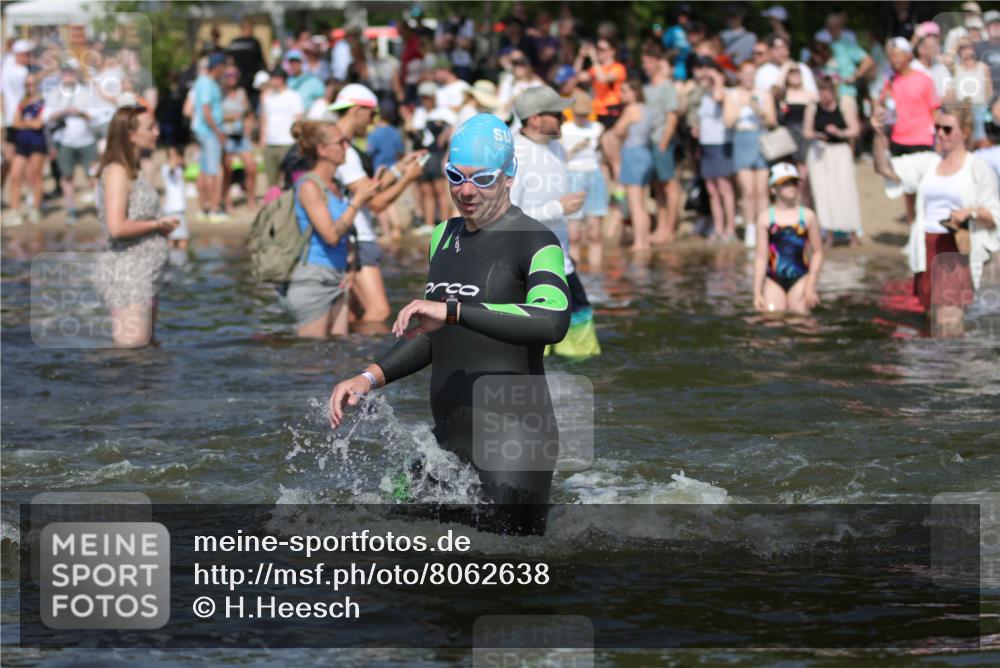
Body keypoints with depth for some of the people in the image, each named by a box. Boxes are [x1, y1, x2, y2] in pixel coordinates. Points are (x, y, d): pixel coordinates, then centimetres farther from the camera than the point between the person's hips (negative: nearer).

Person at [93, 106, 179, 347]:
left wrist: (162, 226, 6)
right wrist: (158, 224, -13)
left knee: (146, 345, 12)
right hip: (127, 273, -10)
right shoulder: (117, 171, -14)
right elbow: (117, 227, -24)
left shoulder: (133, 171, 14)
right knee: (132, 346, -11)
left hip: (145, 272, 10)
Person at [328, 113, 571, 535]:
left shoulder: (534, 242, -10)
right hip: (449, 440, 8)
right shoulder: (444, 237, 15)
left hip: (513, 442, -8)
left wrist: (453, 310, -33)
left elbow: (553, 321, -30)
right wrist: (368, 378, 12)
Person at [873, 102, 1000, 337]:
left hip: (957, 249, -5)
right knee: (935, 319, 10)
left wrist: (971, 211, -20)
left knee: (948, 320, -17)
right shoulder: (927, 163, 12)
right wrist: (880, 136, -8)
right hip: (928, 249, 5)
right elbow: (885, 168, 6)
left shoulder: (978, 169, 1)